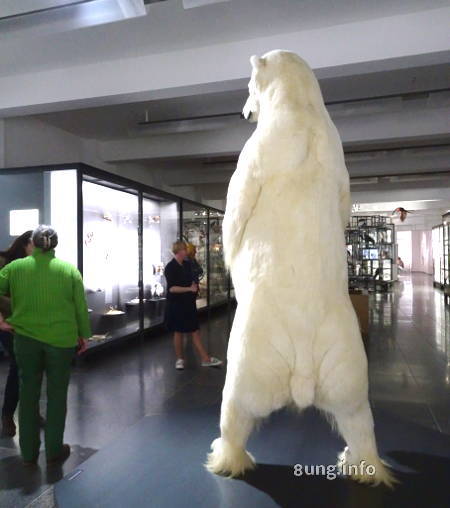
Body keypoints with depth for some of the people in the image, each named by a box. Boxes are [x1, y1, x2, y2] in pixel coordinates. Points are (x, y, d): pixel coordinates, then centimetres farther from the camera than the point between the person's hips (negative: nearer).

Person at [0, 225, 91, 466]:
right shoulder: (70, 270, -6)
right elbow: (81, 307, -2)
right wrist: (83, 335, 8)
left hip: (26, 339, 2)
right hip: (61, 340, -1)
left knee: (28, 394, 15)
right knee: (57, 395, 12)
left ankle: (28, 453, 26)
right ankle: (54, 451, 22)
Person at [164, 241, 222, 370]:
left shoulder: (187, 264, 8)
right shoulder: (170, 267, -11)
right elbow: (172, 288, -18)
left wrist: (194, 286, 1)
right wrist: (189, 289, -23)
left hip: (189, 303, 6)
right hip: (176, 304, -5)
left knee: (196, 331, 6)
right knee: (178, 332, 6)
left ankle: (205, 359, 8)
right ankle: (180, 359, 21)